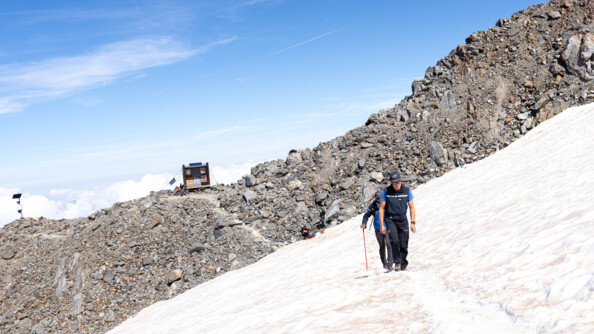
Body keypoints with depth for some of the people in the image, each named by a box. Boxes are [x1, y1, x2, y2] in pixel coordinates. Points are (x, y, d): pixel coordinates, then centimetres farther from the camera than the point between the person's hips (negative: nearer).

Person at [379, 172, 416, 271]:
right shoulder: (386, 192, -8)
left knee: (404, 245, 1)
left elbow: (411, 207, 4)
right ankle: (397, 262, -5)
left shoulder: (407, 191, -4)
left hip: (403, 220, 2)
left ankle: (403, 265, 17)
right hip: (390, 220, -2)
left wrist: (412, 223, -2)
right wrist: (381, 225, -7)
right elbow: (381, 209, -3)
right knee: (394, 241, -22)